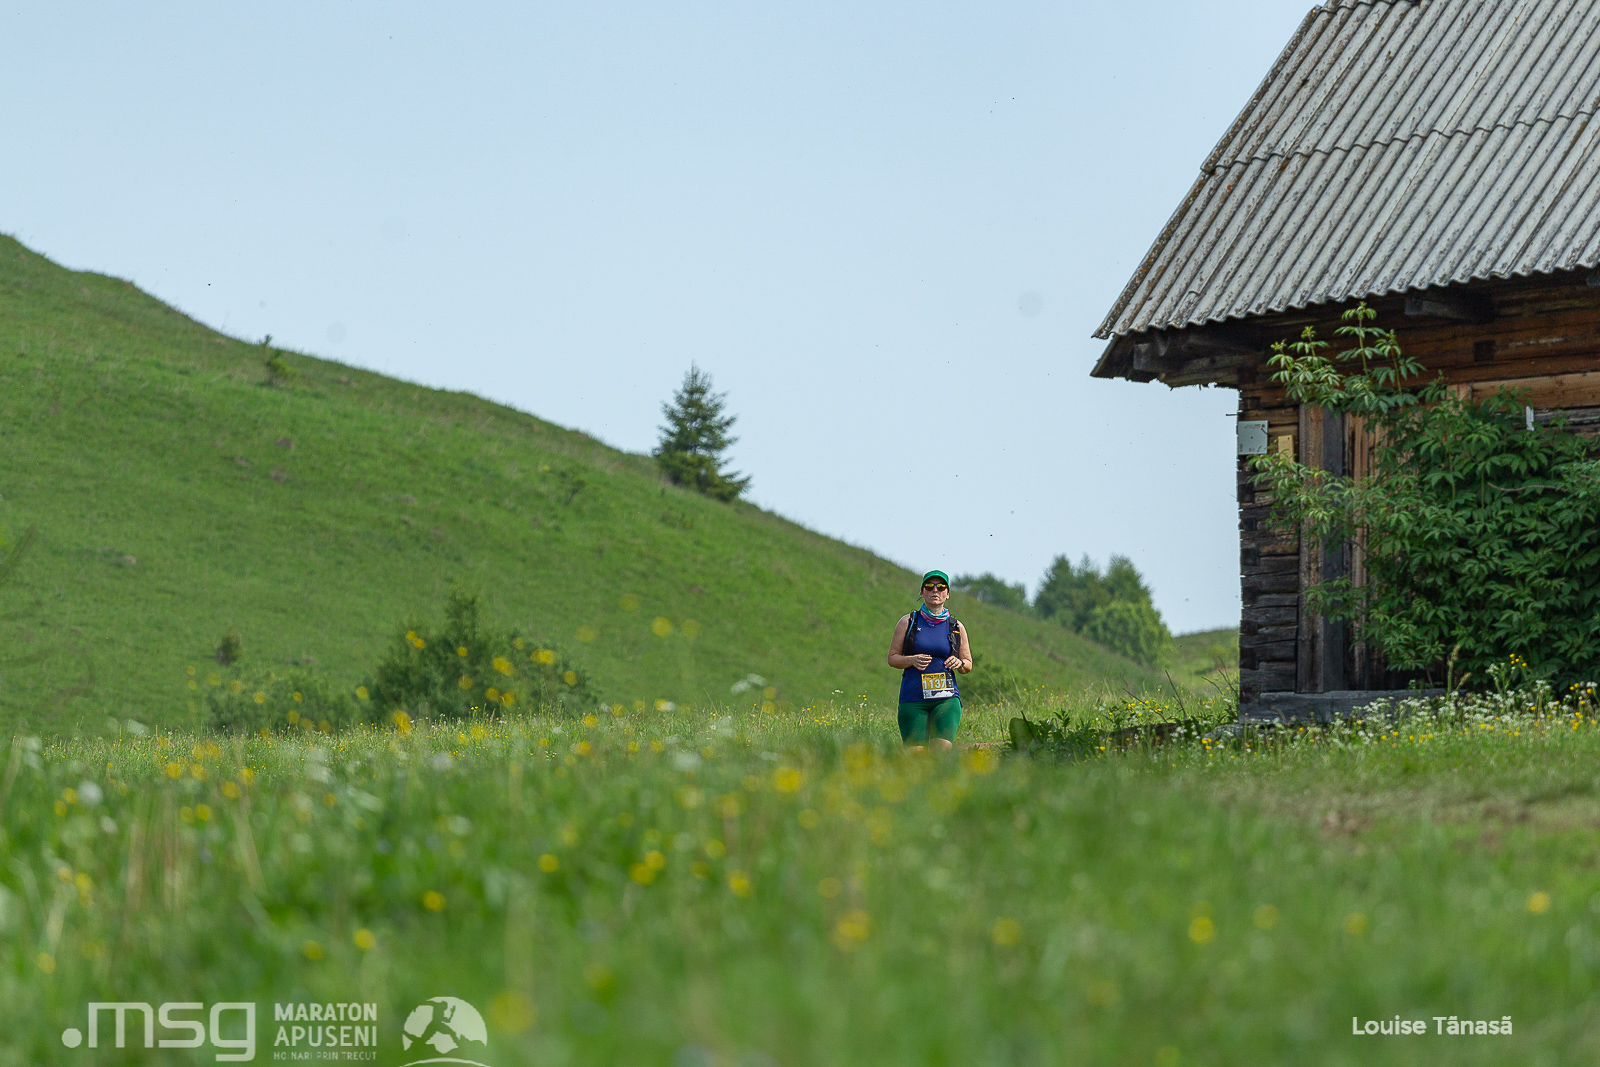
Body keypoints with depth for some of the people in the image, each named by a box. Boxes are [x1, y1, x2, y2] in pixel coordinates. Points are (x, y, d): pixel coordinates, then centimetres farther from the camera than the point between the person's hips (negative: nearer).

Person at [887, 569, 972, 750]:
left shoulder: (956, 627, 9)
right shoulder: (908, 622, 6)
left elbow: (968, 664, 18)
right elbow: (892, 658, 8)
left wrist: (959, 664, -6)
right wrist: (912, 660, -12)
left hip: (947, 697, 0)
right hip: (913, 699, 0)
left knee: (943, 750, -19)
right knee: (915, 753, -8)